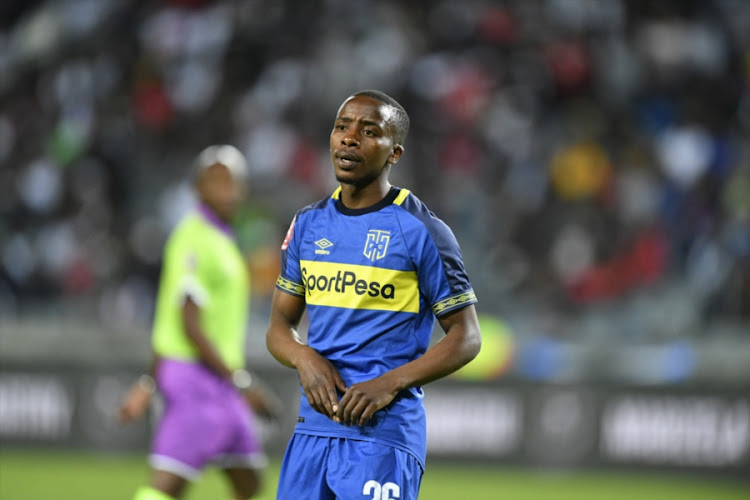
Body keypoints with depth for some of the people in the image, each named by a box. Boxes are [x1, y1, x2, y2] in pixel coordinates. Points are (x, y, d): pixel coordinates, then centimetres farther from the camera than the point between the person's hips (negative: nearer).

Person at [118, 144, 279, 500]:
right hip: (198, 380, -10)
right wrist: (241, 383, -21)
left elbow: (169, 320, 21)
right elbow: (190, 326, -20)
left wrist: (150, 382, 22)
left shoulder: (219, 240, 17)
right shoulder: (195, 241, -14)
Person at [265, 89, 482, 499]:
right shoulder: (309, 224, 12)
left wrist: (390, 384, -16)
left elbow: (466, 337, -4)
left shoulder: (421, 232, -5)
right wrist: (304, 358, -8)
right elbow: (280, 325, 16)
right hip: (313, 429, 6)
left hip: (384, 432, -6)